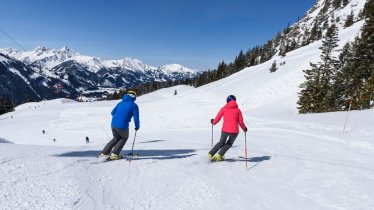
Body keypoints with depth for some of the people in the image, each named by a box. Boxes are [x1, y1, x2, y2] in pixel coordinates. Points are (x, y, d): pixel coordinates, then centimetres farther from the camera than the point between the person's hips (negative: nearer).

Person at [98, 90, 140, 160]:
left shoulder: (120, 103, 15)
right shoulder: (134, 105, -1)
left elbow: (112, 113, 18)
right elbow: (136, 117, -4)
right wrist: (137, 126, 12)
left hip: (113, 124, 5)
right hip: (123, 126, -5)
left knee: (116, 138, 29)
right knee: (124, 138, 24)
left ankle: (104, 153, 25)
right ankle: (114, 154, 16)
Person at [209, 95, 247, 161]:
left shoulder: (224, 108, 5)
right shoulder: (238, 110, 7)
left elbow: (217, 119, 6)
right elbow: (240, 122, 6)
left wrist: (213, 122, 27)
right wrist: (244, 128, 25)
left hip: (225, 129, 0)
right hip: (234, 131, 0)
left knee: (221, 142, 23)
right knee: (229, 143, 23)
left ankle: (211, 153, 19)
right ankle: (219, 155, 13)